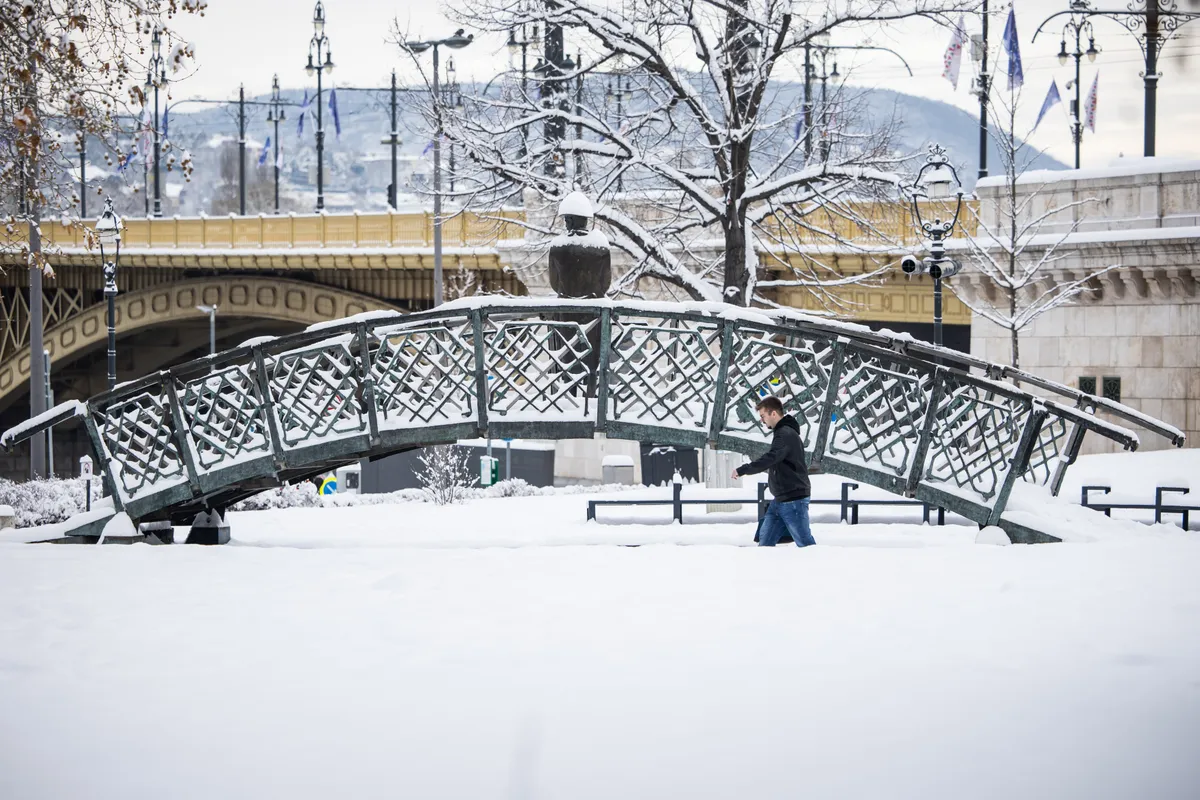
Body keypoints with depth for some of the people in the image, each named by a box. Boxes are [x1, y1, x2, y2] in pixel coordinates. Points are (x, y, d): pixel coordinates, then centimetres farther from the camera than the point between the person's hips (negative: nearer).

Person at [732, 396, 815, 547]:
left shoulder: (786, 434, -19)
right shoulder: (782, 432, 14)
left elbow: (770, 459, -31)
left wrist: (742, 470, -29)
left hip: (793, 500, -10)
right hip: (780, 500, 10)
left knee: (804, 543, -4)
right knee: (765, 540, 9)